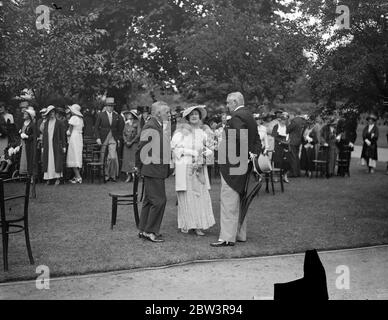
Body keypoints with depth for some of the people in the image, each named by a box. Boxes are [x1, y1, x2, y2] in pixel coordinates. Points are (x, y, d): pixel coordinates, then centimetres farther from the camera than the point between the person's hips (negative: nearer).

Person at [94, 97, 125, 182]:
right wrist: (98, 138, -10)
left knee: (113, 157, -11)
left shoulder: (117, 116, 7)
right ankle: (104, 175, 12)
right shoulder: (101, 115, 0)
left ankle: (112, 175, 2)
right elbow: (96, 127, 0)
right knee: (102, 159, 2)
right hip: (103, 139, -1)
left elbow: (120, 128, 16)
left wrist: (118, 138, 9)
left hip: (113, 139, 1)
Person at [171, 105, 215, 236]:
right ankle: (185, 225, 7)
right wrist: (192, 152, -11)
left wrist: (205, 152, -6)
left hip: (199, 168, 3)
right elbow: (175, 147, -4)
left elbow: (209, 148, 17)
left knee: (201, 195, -3)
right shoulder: (181, 130, 2)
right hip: (184, 167, -3)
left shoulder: (203, 131, 13)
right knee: (186, 195, -3)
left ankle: (198, 225, 0)